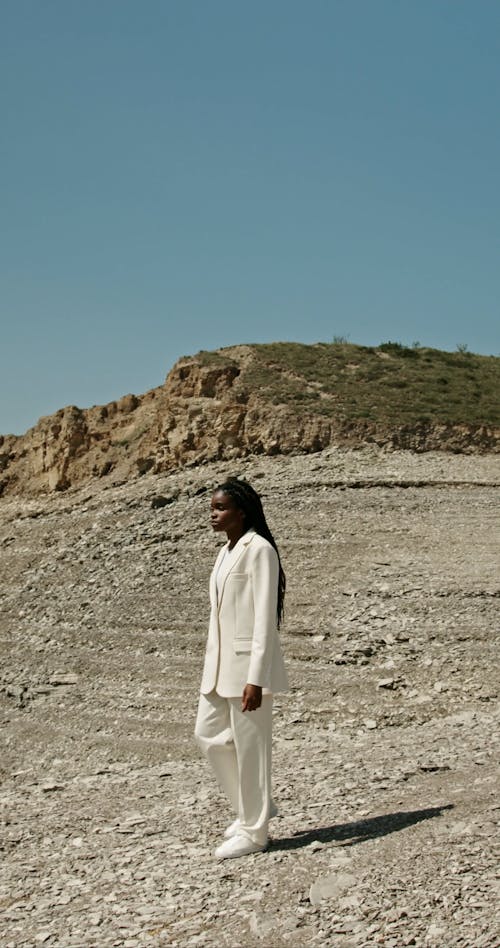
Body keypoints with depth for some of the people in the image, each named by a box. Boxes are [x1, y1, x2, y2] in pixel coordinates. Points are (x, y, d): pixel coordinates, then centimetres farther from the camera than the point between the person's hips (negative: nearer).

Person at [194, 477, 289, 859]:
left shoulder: (259, 550, -13)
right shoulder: (227, 551, 14)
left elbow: (265, 617, -18)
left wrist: (256, 678, -22)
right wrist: (214, 667, 18)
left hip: (249, 663, -9)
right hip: (221, 663, 9)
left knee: (250, 745, 1)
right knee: (209, 734, 12)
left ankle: (253, 831, 15)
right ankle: (253, 808, 27)